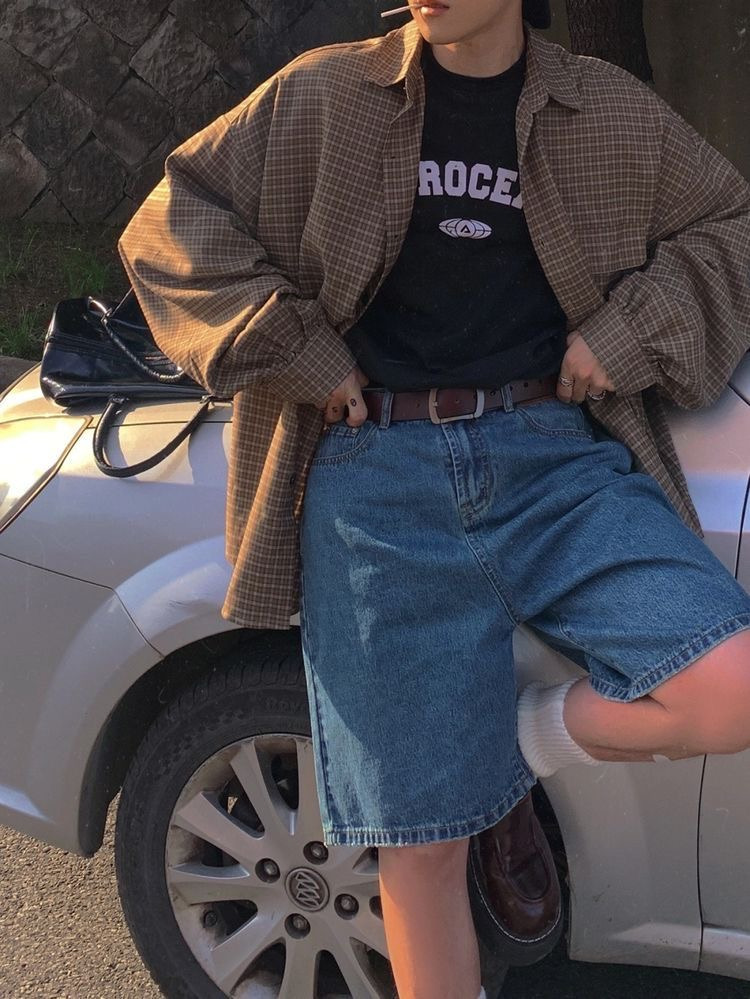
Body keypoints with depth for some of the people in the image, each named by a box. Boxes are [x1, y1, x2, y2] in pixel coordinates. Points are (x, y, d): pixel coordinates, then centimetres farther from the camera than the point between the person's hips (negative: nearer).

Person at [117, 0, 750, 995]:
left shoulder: (613, 113, 12)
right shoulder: (324, 95, 9)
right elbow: (168, 224, 10)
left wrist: (631, 333, 4)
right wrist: (293, 348, -1)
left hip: (554, 460, 2)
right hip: (375, 477, -1)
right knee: (421, 841, 2)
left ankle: (534, 734, 8)